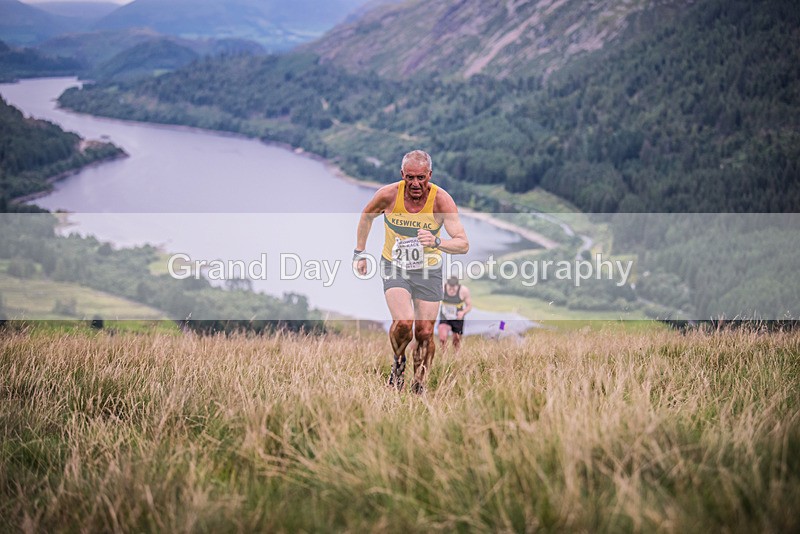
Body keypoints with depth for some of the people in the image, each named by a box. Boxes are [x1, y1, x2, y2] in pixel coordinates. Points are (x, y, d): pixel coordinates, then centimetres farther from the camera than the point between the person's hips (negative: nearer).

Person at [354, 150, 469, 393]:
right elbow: (366, 217, 6)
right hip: (394, 266, -1)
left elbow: (463, 244, -25)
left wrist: (437, 242, -43)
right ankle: (398, 362, 9)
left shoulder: (441, 200, -20)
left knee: (425, 333, 0)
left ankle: (419, 387, 19)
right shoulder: (388, 195, -17)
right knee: (403, 322, -22)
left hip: (428, 270, 1)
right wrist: (359, 253, 10)